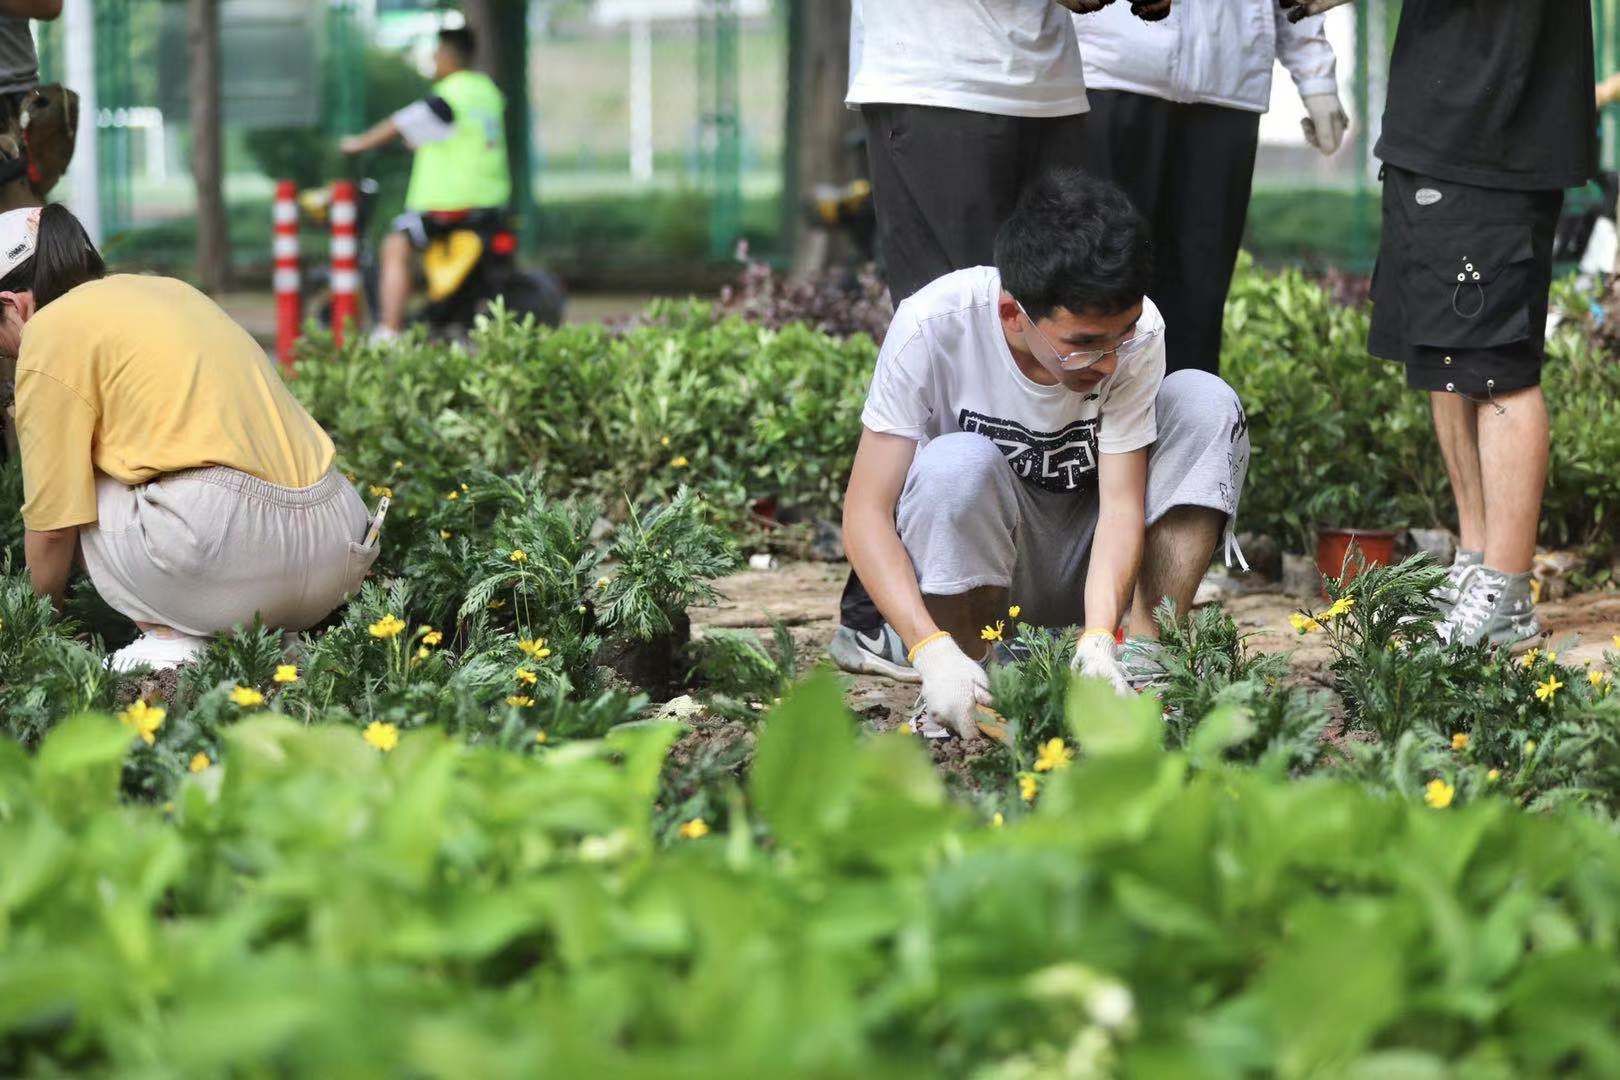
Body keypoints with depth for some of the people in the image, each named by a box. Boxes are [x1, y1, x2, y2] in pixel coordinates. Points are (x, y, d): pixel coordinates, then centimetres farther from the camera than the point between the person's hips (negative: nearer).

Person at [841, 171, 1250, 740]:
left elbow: (1122, 502, -22)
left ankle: (1142, 660, -21)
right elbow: (866, 512, -25)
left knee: (1207, 403, -20)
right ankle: (972, 679, -15)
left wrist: (1098, 638, -41)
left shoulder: (1136, 330, -20)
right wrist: (931, 649, -40)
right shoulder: (933, 325, -25)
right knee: (958, 463, -36)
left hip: (1091, 569, 3)